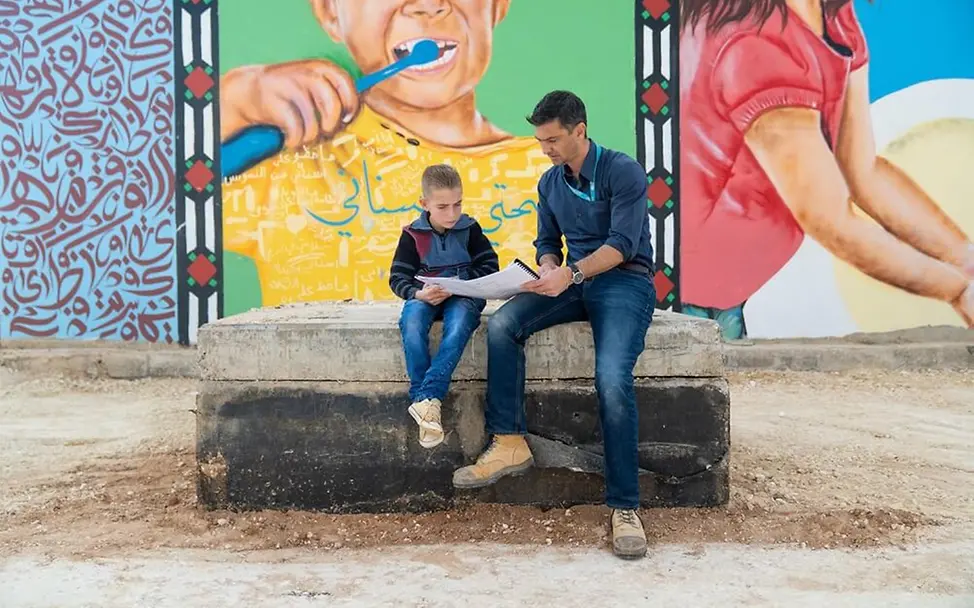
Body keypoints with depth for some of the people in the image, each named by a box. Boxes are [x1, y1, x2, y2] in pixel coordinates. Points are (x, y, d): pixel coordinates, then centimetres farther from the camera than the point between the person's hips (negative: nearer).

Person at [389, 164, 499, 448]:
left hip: (462, 296, 0)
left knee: (460, 322, -35)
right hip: (425, 297, 1)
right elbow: (398, 278, 0)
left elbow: (489, 267, -1)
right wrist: (418, 294, -22)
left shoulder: (470, 229, 1)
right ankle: (426, 400, -30)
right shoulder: (413, 234, 0)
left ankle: (427, 397, -37)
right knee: (411, 322, -33)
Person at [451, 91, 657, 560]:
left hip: (624, 281, -6)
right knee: (501, 324, -20)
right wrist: (550, 270, -5)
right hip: (574, 282, 6)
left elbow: (623, 243, -16)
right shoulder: (550, 182, 15)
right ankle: (509, 444, -17)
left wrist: (572, 273, -29)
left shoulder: (623, 171, -7)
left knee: (612, 380, -30)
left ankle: (624, 506, -20)